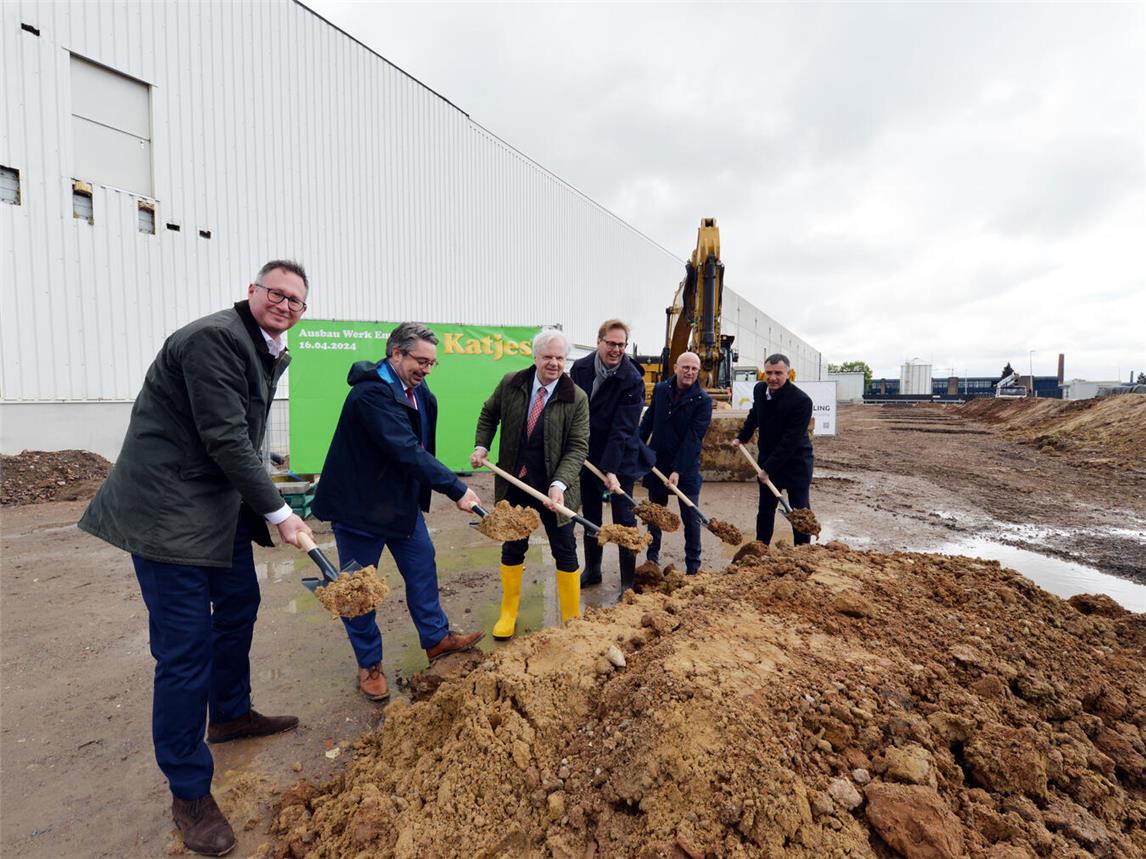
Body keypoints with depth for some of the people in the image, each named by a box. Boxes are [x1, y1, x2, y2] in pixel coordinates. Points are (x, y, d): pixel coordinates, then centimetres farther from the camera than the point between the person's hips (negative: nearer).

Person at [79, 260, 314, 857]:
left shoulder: (266, 351, 10)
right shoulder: (213, 338, -20)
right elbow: (225, 439, -23)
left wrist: (264, 505, 12)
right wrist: (278, 512, -16)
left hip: (222, 503, 10)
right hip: (169, 510, -10)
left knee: (239, 605, 20)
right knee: (185, 645, -3)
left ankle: (231, 714, 44)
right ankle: (189, 793, 15)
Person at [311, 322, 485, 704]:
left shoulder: (419, 393, 2)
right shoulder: (371, 394, -26)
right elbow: (407, 451, -33)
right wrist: (456, 489, -33)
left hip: (402, 499, 8)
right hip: (359, 503, -8)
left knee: (422, 566, 14)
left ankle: (436, 638, 31)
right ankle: (369, 664, 26)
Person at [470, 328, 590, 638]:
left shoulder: (577, 398, -13)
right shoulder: (510, 384, -4)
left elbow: (578, 447, -15)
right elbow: (488, 414, 13)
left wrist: (559, 484, -28)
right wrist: (482, 446, -1)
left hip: (553, 488, -2)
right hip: (514, 485, 3)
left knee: (565, 551, 8)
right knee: (512, 548, 15)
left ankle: (572, 620, 27)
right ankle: (508, 613, 35)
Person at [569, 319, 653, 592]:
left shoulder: (633, 380, -17)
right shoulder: (579, 368, -4)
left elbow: (622, 429, -22)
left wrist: (611, 469, -27)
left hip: (619, 458, -4)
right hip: (586, 455, 5)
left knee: (623, 519, 1)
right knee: (590, 516, 17)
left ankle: (629, 580, 15)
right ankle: (592, 570, 34)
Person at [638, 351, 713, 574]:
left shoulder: (703, 400, -12)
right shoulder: (660, 389, 0)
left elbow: (693, 438, -18)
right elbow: (648, 421, 11)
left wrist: (678, 470, -22)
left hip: (687, 467, -3)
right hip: (657, 462, 4)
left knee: (691, 518, 4)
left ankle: (693, 566, 19)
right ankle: (652, 557, 31)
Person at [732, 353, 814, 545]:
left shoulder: (801, 400, -23)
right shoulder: (759, 389, -3)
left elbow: (791, 440, -24)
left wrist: (769, 468, -23)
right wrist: (742, 437, 19)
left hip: (795, 462, -5)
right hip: (767, 459, 6)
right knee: (765, 509, 15)